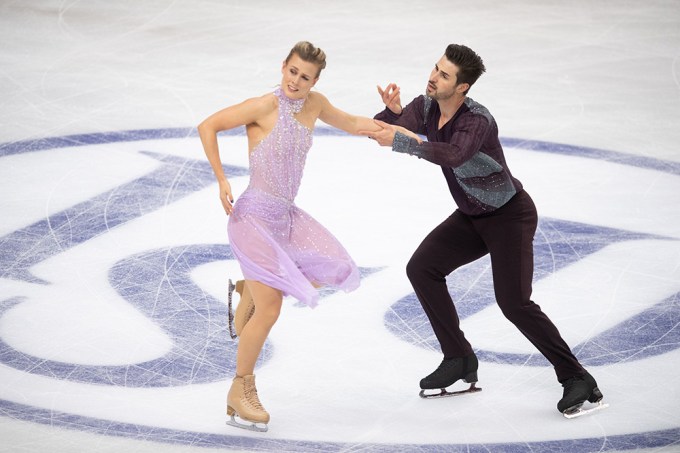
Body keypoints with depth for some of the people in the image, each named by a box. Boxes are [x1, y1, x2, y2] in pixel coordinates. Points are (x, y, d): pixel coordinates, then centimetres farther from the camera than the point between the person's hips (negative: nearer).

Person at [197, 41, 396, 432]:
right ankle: (241, 391, 10)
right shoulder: (264, 107, -16)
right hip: (255, 216, -8)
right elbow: (208, 127, -13)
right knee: (270, 309, -8)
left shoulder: (314, 104, 4)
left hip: (286, 216, 8)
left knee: (332, 270, 6)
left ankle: (252, 288, 22)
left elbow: (350, 124, 22)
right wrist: (222, 181, -15)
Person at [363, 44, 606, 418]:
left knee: (513, 302, -17)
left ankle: (577, 380, -8)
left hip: (510, 215, -8)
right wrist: (390, 110, -33)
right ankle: (460, 361, 6)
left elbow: (454, 155, -50)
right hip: (471, 217, 8)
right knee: (422, 268, -4)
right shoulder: (424, 107, -7)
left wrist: (400, 141, -53)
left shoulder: (477, 120, -31)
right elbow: (381, 131, -12)